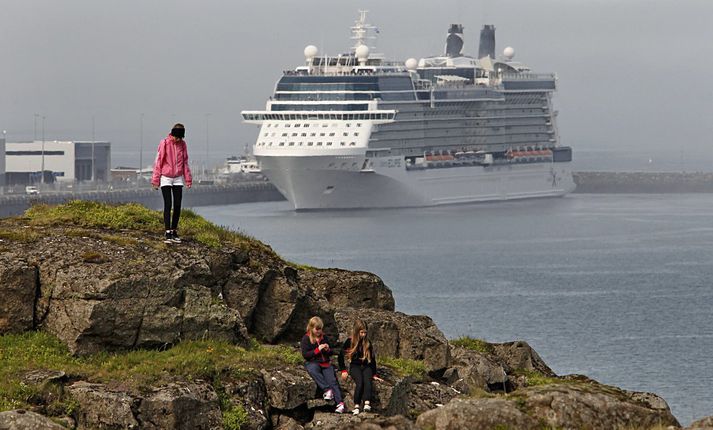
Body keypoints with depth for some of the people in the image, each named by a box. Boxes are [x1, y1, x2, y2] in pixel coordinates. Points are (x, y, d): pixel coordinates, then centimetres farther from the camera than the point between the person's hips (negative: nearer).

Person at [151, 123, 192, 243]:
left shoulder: (182, 144, 3)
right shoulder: (164, 143, -10)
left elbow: (185, 162, 11)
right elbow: (158, 161, -7)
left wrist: (188, 179, 10)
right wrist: (155, 180, -8)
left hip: (178, 179, 4)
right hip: (166, 178, -4)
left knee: (177, 206, 2)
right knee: (168, 205, -9)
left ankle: (174, 231, 12)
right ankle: (168, 233, -10)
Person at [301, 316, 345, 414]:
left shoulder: (324, 338, 14)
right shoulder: (305, 339, 1)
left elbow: (330, 353, 22)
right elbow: (305, 354, -7)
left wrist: (328, 350, -2)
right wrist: (318, 350, -14)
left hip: (325, 363, 3)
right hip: (312, 362, -3)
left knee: (332, 380, -19)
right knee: (313, 370, -39)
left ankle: (340, 403, -31)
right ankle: (327, 390, -44)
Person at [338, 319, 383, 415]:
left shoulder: (368, 343, 8)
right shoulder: (349, 342, 1)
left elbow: (372, 359, 14)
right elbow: (341, 356, 6)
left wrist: (374, 375, 10)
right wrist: (343, 370, -2)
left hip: (366, 366, 2)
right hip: (355, 366, -2)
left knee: (367, 381, -31)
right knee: (360, 382, -33)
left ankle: (367, 403, -48)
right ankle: (356, 406, -38)